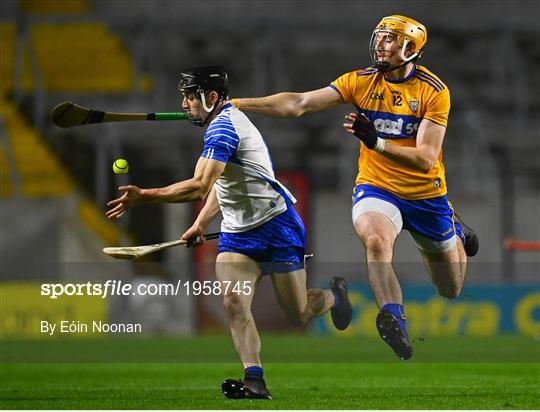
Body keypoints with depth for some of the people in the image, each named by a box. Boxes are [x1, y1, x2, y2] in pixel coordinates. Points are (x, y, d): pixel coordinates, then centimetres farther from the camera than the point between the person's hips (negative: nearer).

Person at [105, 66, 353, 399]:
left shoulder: (224, 128, -22)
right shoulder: (226, 120, 10)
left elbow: (200, 187, -34)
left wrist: (144, 196, -35)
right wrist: (202, 222, 18)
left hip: (277, 226, -9)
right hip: (237, 232, 9)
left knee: (298, 315, 2)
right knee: (233, 303, -14)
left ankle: (335, 295, 35)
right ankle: (254, 379, -22)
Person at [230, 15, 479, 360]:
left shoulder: (433, 91, -13)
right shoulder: (360, 81, -7)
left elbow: (426, 159, -22)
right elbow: (298, 104, -14)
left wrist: (377, 142, -36)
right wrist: (237, 104, -24)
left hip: (427, 195, 0)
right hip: (377, 188, 0)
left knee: (451, 289, 16)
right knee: (376, 240, -38)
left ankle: (456, 234, 47)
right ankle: (395, 323, -40)